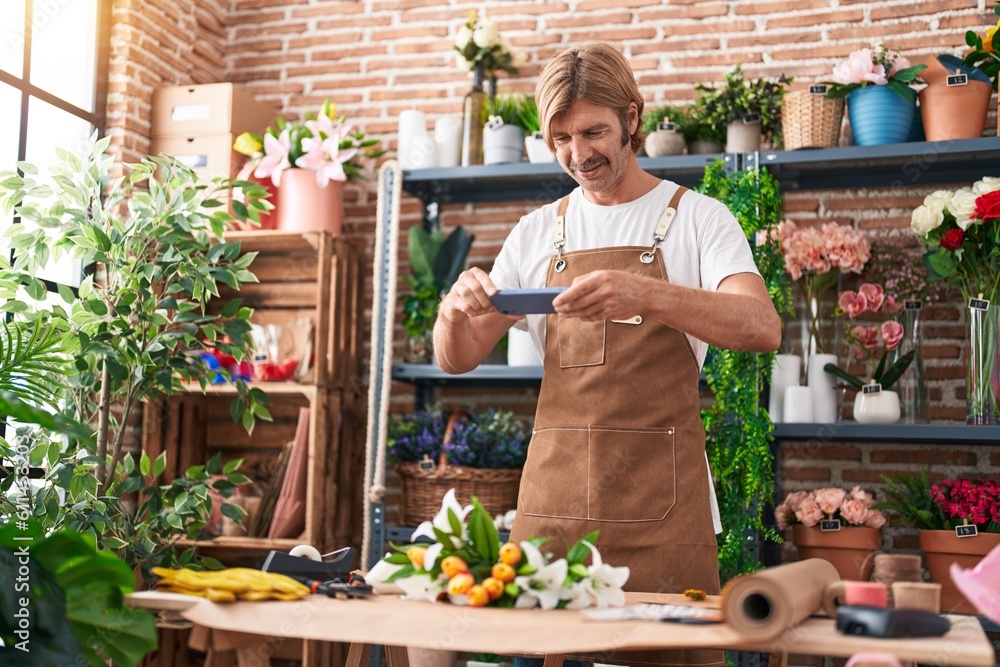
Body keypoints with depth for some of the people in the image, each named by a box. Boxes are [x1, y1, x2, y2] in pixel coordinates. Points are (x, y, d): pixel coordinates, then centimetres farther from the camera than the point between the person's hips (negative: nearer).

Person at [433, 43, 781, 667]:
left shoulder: (697, 217, 1)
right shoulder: (537, 232, 12)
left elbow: (763, 328, -16)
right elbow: (459, 358, 11)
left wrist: (645, 295, -32)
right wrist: (457, 311, -12)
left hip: (658, 500, -3)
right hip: (552, 496, 3)